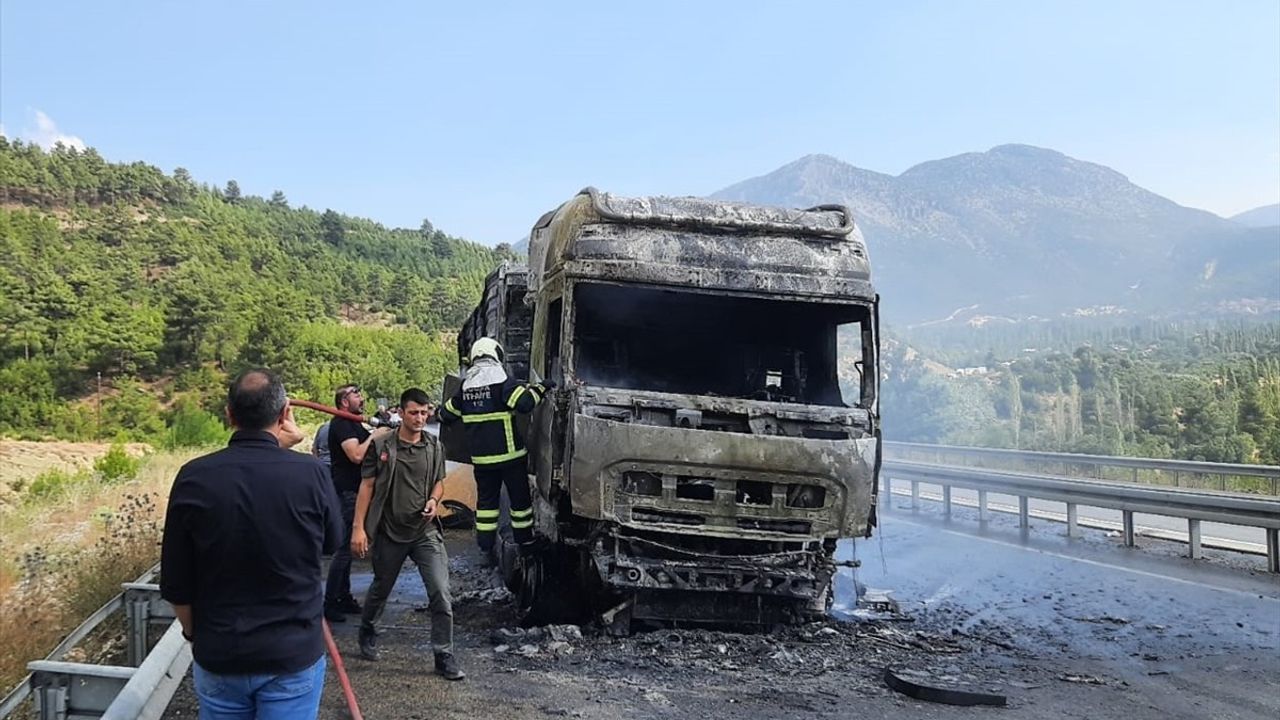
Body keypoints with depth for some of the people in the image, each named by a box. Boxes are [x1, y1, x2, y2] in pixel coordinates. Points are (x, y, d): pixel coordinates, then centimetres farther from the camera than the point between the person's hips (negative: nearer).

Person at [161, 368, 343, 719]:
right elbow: (332, 542, 5)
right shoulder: (310, 473, -16)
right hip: (295, 654, -2)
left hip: (219, 656, 2)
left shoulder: (194, 478, -11)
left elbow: (176, 585, -3)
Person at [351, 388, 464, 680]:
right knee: (380, 590, 18)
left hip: (426, 532, 1)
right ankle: (367, 633, 47)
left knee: (441, 594, -9)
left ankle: (444, 656, 0)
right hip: (390, 532, -1)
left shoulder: (434, 447, 3)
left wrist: (434, 499, -7)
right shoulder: (381, 446, -6)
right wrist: (359, 527, -9)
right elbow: (367, 486, -4)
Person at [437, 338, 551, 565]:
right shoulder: (501, 381, -11)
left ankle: (487, 550, 7)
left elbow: (446, 414, 16)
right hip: (508, 453, -4)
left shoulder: (465, 386, 7)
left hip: (480, 456, 4)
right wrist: (540, 388, -8)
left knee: (486, 500, 11)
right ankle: (525, 544, 19)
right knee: (519, 498, 10)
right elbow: (524, 402, -23)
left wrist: (441, 412, 39)